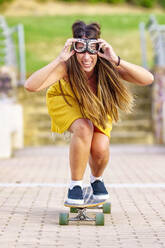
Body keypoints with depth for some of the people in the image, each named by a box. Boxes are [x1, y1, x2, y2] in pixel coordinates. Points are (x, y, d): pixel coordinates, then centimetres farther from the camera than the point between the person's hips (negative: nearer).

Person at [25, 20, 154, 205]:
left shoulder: (107, 67, -33)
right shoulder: (67, 67, -36)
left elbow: (148, 79, -45)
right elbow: (30, 86, -49)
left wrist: (117, 61, -54)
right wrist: (59, 60, -55)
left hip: (98, 106, 2)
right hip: (66, 102, -2)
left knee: (100, 149, -20)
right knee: (83, 128, -33)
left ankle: (97, 179, 16)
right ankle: (75, 185, -16)